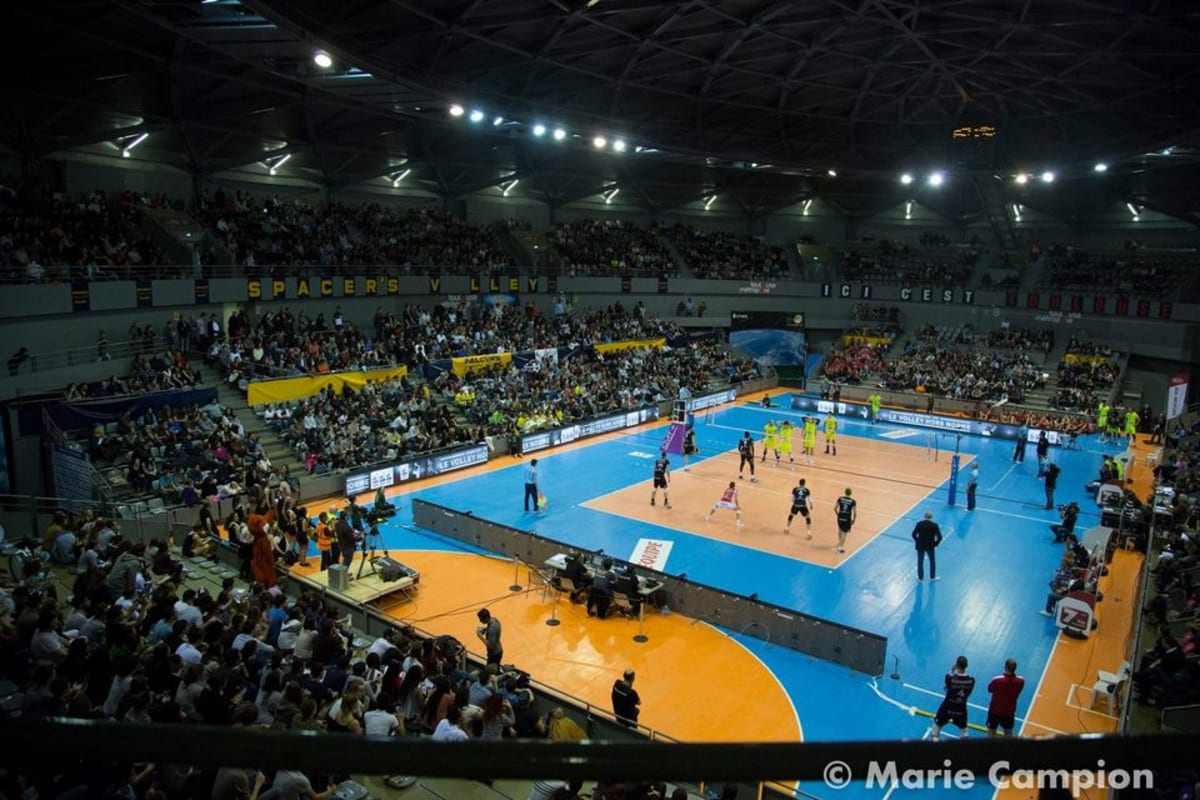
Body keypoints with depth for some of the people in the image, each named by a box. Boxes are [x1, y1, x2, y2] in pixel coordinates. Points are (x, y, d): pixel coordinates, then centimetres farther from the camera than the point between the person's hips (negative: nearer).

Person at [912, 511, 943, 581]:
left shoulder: (919, 524, -12)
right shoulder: (935, 525, -12)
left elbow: (914, 534, -8)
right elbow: (939, 537, -10)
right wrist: (935, 544, 5)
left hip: (920, 546, 0)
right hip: (930, 546, 0)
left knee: (920, 562, 14)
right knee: (932, 561, 22)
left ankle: (920, 577, 25)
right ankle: (932, 576, 33)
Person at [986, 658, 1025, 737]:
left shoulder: (997, 680, -32)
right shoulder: (1020, 680, -22)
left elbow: (990, 689, -11)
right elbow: (1017, 692, 0)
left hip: (995, 710, -3)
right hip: (1009, 711, 3)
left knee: (991, 730, 17)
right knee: (1008, 732, 23)